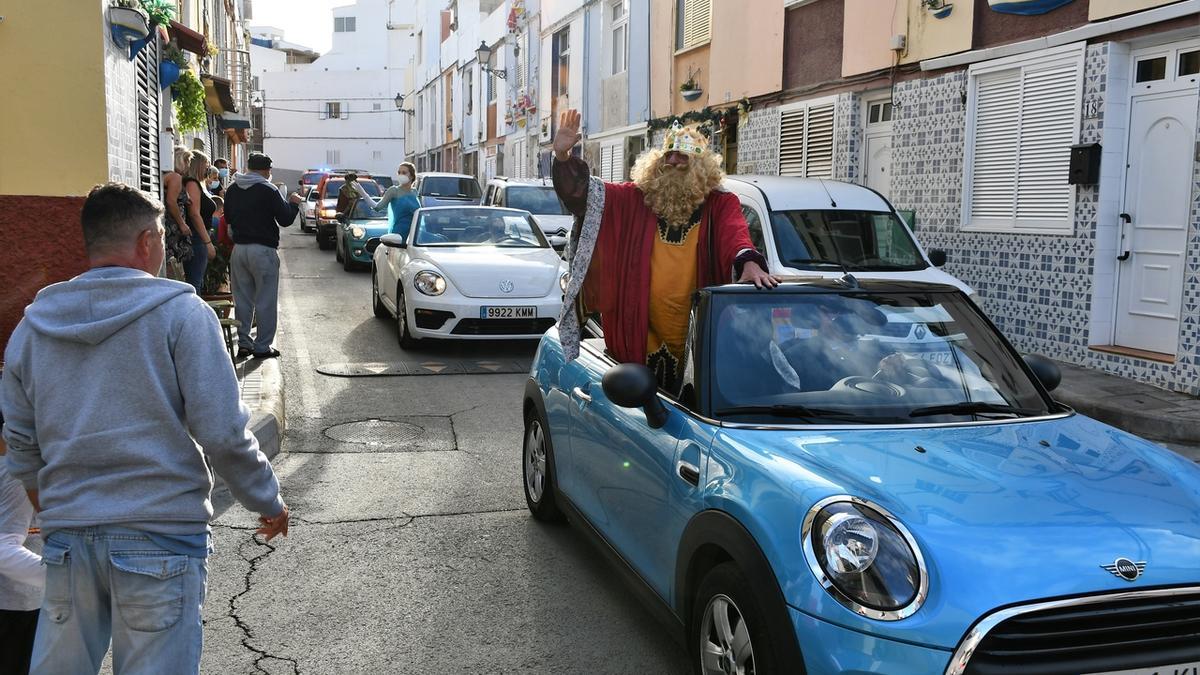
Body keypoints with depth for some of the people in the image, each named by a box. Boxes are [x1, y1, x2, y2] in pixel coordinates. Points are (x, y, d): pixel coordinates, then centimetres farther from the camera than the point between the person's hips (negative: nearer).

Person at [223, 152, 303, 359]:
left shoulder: (232, 190, 8)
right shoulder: (268, 190, -11)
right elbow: (285, 219, -8)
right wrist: (293, 203, 9)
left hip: (239, 248, 6)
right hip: (263, 250, -6)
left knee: (242, 300, 12)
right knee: (265, 301, 1)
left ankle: (244, 343, 15)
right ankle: (262, 346, 3)